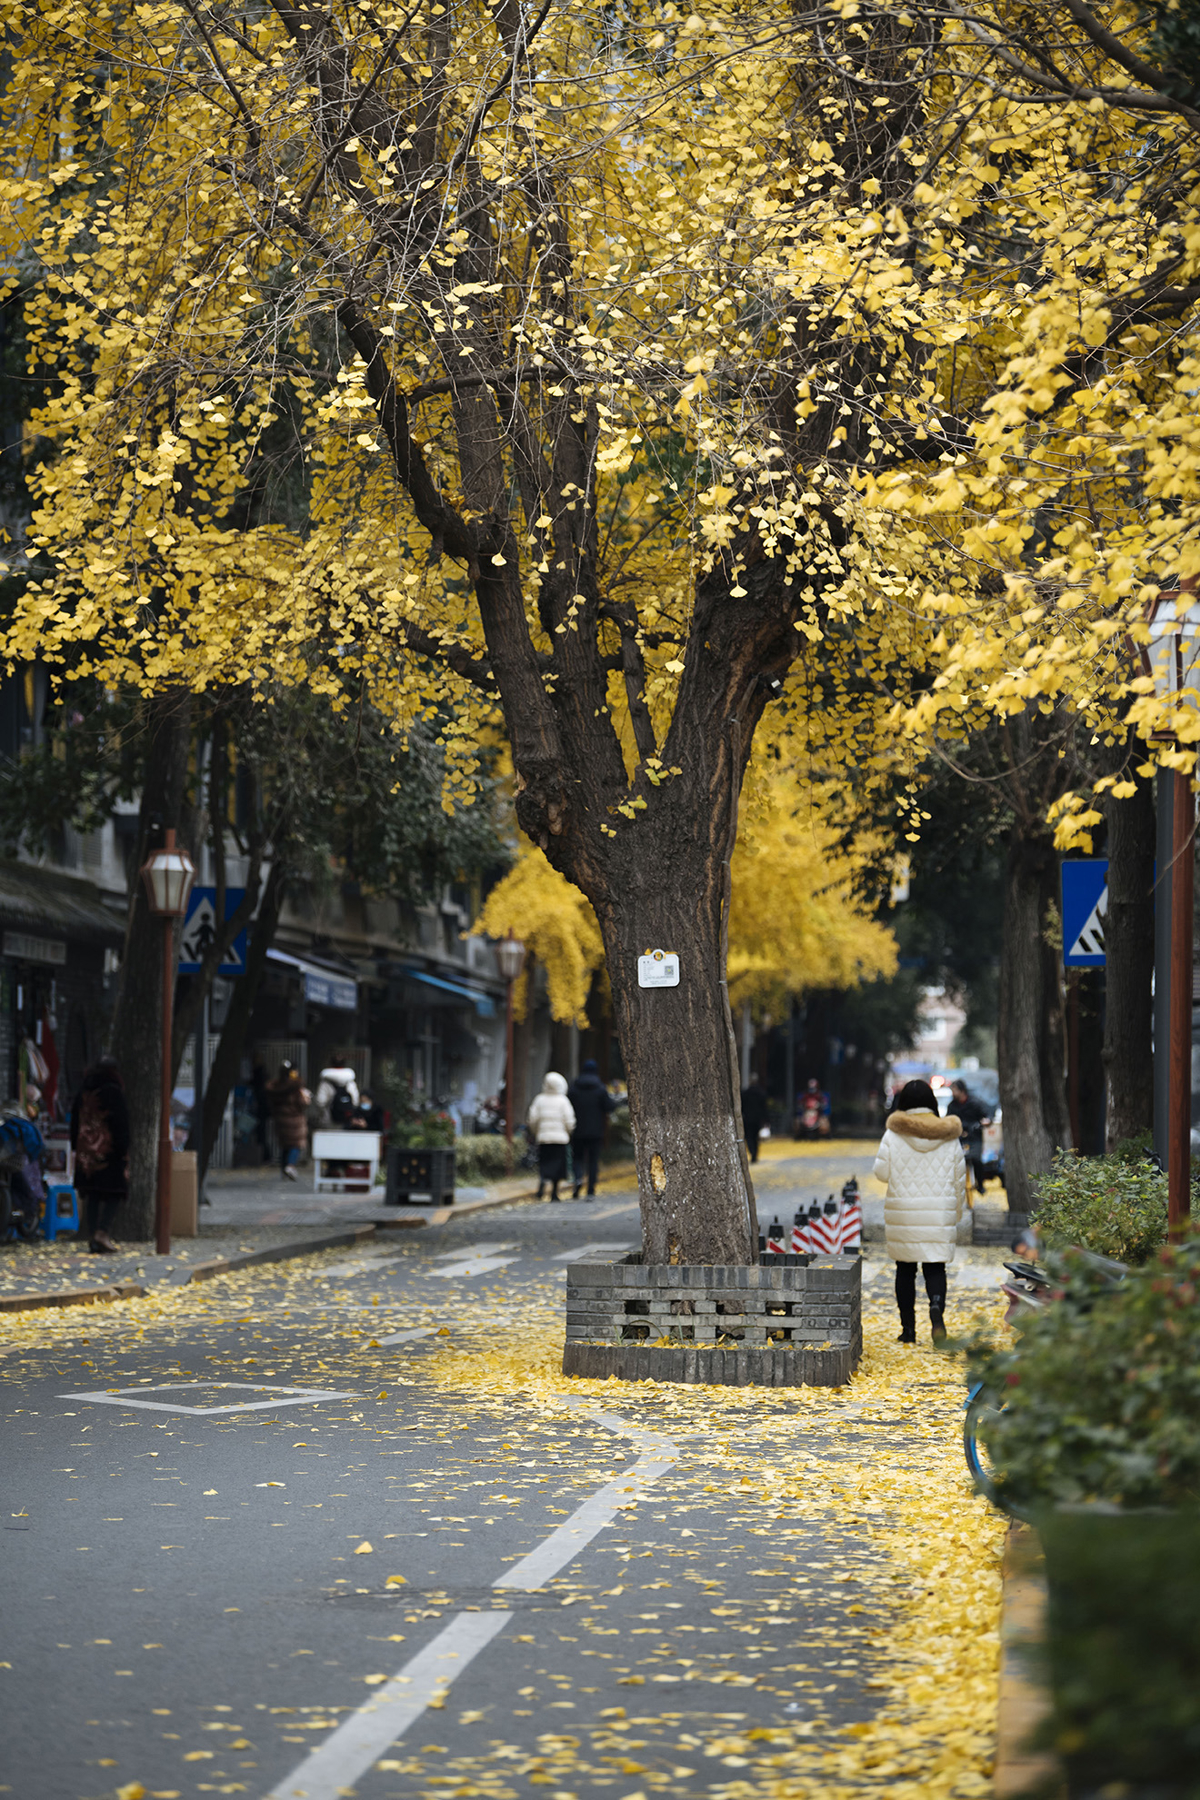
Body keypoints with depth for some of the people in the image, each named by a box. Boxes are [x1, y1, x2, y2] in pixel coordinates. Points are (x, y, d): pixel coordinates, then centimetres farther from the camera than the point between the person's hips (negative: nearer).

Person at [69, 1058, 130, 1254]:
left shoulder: (83, 1092, 9)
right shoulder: (114, 1093, -9)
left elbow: (74, 1122, 14)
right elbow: (121, 1125, -13)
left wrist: (76, 1149, 20)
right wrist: (123, 1152, -10)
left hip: (86, 1151, 5)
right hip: (109, 1150, -5)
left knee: (91, 1197, 8)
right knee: (114, 1194, 1)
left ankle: (93, 1238, 4)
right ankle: (103, 1231, -16)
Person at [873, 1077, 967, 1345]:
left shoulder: (894, 1135, -6)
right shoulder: (949, 1137, 2)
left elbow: (881, 1173, -4)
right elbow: (959, 1180, 7)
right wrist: (956, 1212, 18)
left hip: (902, 1212, -1)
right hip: (939, 1213, 1)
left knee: (905, 1268, 9)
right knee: (935, 1267, 5)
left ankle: (908, 1328, 10)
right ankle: (936, 1308, -23)